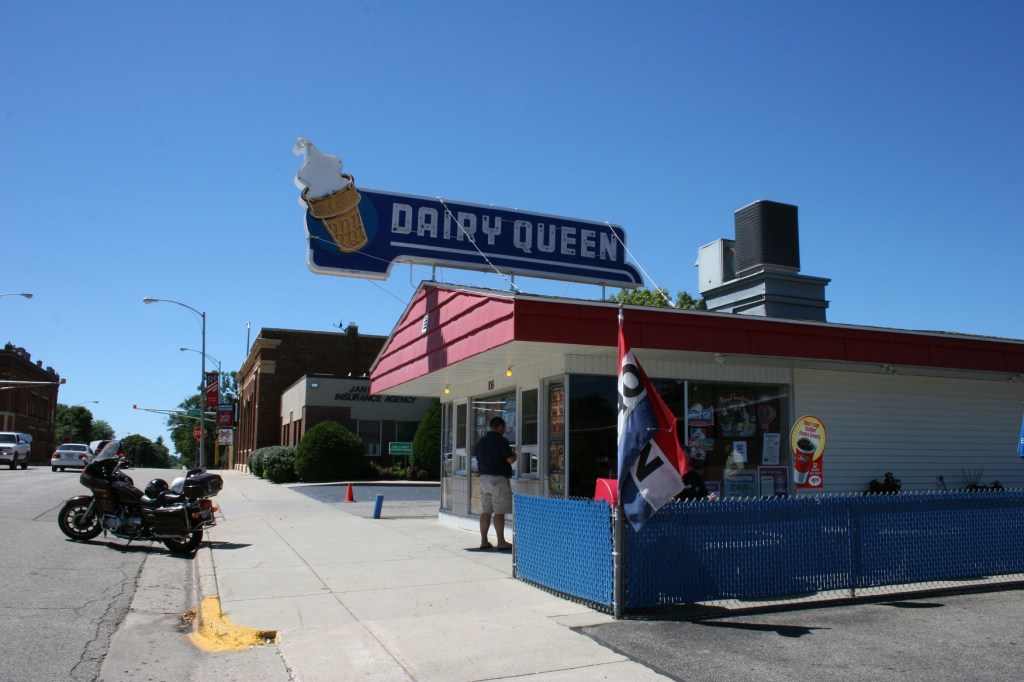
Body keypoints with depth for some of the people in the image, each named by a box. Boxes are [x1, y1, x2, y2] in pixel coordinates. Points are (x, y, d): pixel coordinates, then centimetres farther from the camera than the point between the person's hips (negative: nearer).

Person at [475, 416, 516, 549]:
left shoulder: (481, 441, 13)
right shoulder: (501, 440, -11)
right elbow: (510, 459, -13)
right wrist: (515, 454, 8)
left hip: (484, 478, 7)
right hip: (499, 479, -7)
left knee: (485, 511, 9)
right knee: (499, 512, -4)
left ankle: (484, 541, 12)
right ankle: (501, 542, 0)